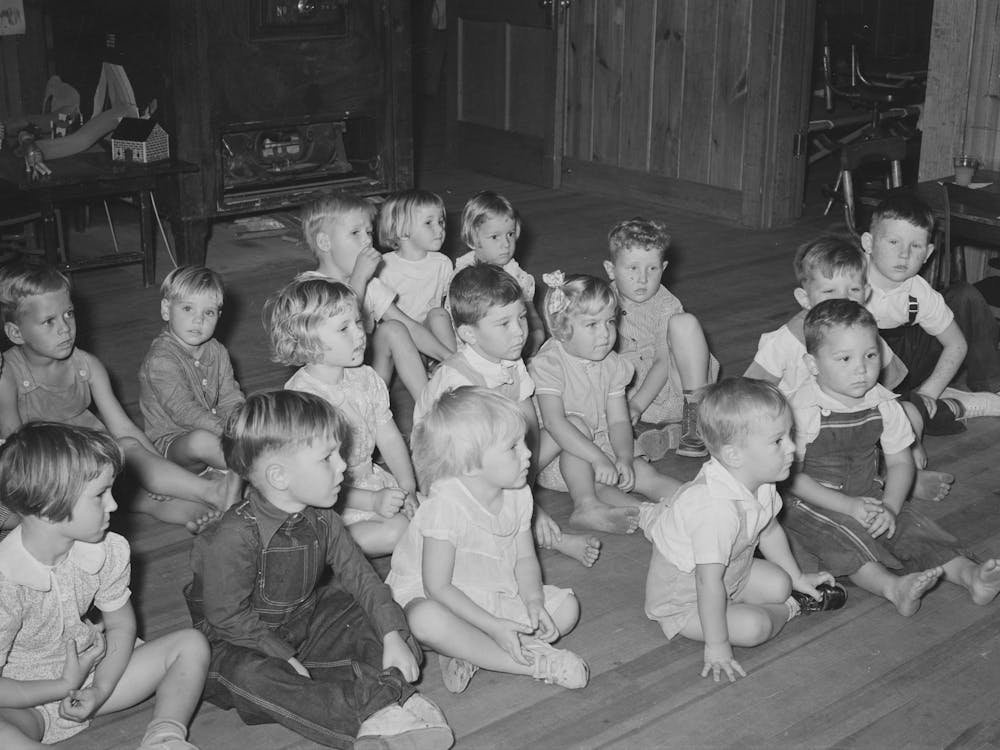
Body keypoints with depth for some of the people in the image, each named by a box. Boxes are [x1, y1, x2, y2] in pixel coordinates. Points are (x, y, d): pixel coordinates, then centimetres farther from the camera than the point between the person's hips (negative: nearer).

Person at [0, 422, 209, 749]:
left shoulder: (109, 551, -8)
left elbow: (121, 625, 4)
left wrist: (99, 691, -12)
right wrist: (65, 685, -17)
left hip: (92, 674, 6)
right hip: (28, 703, -6)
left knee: (191, 644, -4)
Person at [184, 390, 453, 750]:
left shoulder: (321, 520, -4)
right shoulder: (233, 537, -26)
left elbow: (358, 574, -2)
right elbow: (228, 617, -23)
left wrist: (393, 636, -14)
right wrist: (285, 658, -24)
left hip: (305, 625, 7)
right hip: (238, 643, -7)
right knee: (251, 676, -38)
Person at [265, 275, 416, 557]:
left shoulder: (365, 379, 1)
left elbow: (389, 439, 6)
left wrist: (408, 489, -9)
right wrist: (372, 502, -27)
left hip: (369, 479, 8)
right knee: (395, 532, -25)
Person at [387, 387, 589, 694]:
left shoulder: (518, 495, -6)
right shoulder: (446, 506, -28)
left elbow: (525, 559, 4)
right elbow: (438, 587, -26)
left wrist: (534, 602, -17)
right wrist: (494, 627, -29)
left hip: (496, 596, 7)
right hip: (428, 597, -7)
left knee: (566, 606, -6)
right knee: (427, 620, -40)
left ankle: (468, 653, -17)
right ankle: (534, 662, -28)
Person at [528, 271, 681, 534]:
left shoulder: (611, 365, 0)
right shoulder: (548, 364, -20)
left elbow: (619, 421, -3)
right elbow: (554, 422, -32)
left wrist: (624, 458, -24)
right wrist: (598, 459, -39)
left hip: (600, 447, 6)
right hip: (555, 458, -6)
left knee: (645, 473, -13)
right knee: (577, 423, -33)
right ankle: (586, 507, -39)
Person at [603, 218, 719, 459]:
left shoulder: (666, 307, -16)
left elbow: (663, 363, -21)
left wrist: (637, 405, -32)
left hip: (676, 386, -4)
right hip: (635, 388, 4)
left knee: (684, 322, -30)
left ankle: (696, 418, -28)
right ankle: (669, 434, -30)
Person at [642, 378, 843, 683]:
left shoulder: (759, 485, -11)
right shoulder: (717, 509, -41)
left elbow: (769, 530, 11)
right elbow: (709, 583, -37)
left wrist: (797, 577, 19)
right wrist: (716, 646, -31)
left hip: (732, 574, 9)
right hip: (681, 598, -8)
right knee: (753, 627, -21)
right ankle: (789, 608, 7)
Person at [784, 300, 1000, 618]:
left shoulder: (884, 405, -4)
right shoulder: (802, 410, -20)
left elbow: (900, 463, 3)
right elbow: (791, 476, -18)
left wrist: (890, 507, -17)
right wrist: (849, 507, -24)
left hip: (869, 495, 5)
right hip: (812, 505, -5)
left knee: (911, 525, -16)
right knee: (844, 536, -32)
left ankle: (968, 573, -28)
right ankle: (894, 587, -47)